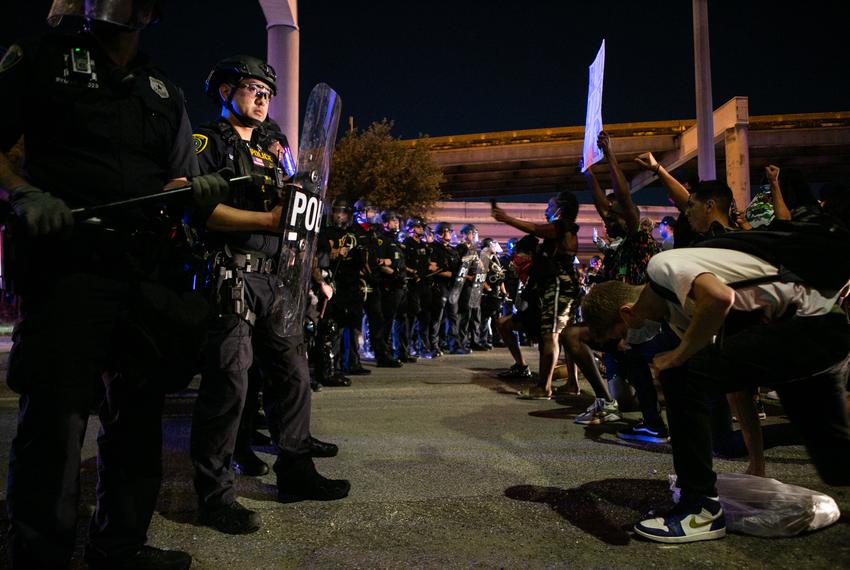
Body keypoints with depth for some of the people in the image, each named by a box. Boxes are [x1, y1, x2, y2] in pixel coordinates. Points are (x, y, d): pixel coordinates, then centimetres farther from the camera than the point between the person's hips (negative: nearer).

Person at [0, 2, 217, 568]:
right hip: (68, 264, -4)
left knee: (138, 416, 9)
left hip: (149, 274, 5)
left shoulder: (165, 91, 21)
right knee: (56, 421, -5)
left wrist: (201, 189, -5)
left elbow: (182, 181, 18)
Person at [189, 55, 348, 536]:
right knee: (229, 382, -7)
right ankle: (214, 493, 5)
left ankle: (295, 472, 21)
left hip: (276, 279, 8)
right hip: (230, 276, -7)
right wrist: (267, 219, -16)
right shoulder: (208, 142, 3)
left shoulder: (270, 151, 25)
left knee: (293, 374, 8)